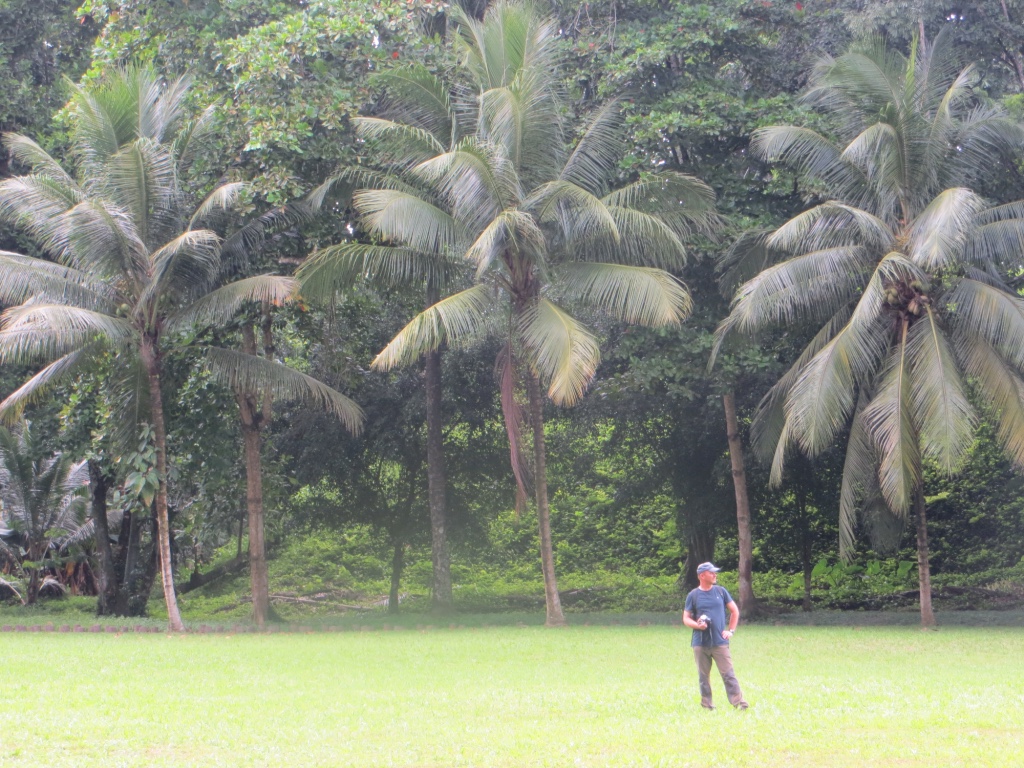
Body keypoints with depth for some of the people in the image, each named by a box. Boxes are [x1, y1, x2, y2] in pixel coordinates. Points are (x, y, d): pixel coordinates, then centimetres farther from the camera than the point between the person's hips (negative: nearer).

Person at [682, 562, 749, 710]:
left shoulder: (721, 591, 6)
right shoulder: (693, 595, 3)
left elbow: (734, 610, 14)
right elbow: (686, 618, 6)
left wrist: (731, 630, 5)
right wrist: (697, 625, -14)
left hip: (720, 642, 0)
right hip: (700, 643, 0)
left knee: (728, 674, -8)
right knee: (703, 676, 6)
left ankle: (738, 702, -11)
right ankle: (706, 705, 14)